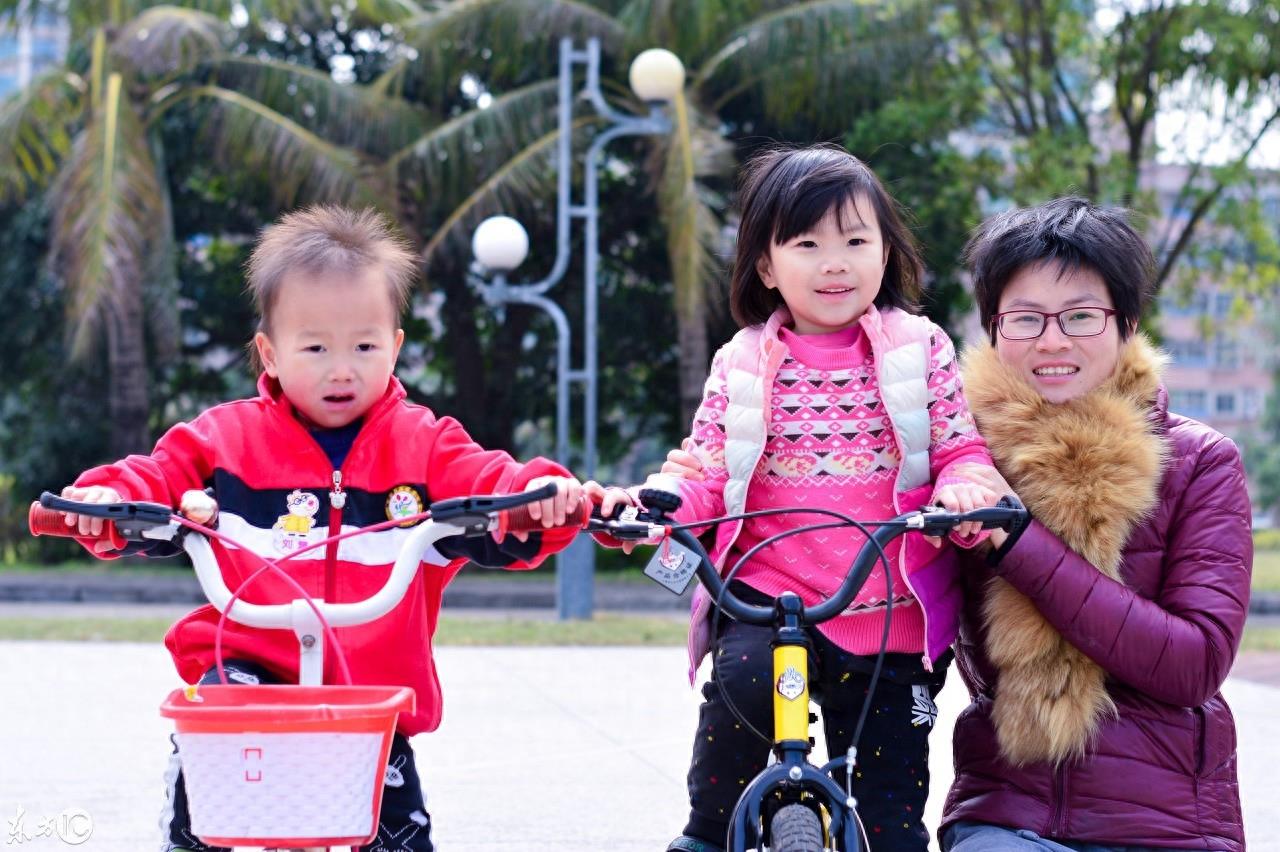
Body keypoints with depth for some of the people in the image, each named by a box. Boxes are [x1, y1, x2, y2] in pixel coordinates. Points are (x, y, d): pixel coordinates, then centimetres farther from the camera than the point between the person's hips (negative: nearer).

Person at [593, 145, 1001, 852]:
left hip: (892, 612, 0)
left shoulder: (920, 349, 4)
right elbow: (703, 476, 4)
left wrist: (964, 489, -21)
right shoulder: (742, 364, 5)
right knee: (743, 676, -31)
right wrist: (642, 507, -17)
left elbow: (961, 447, 3)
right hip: (770, 594, 0)